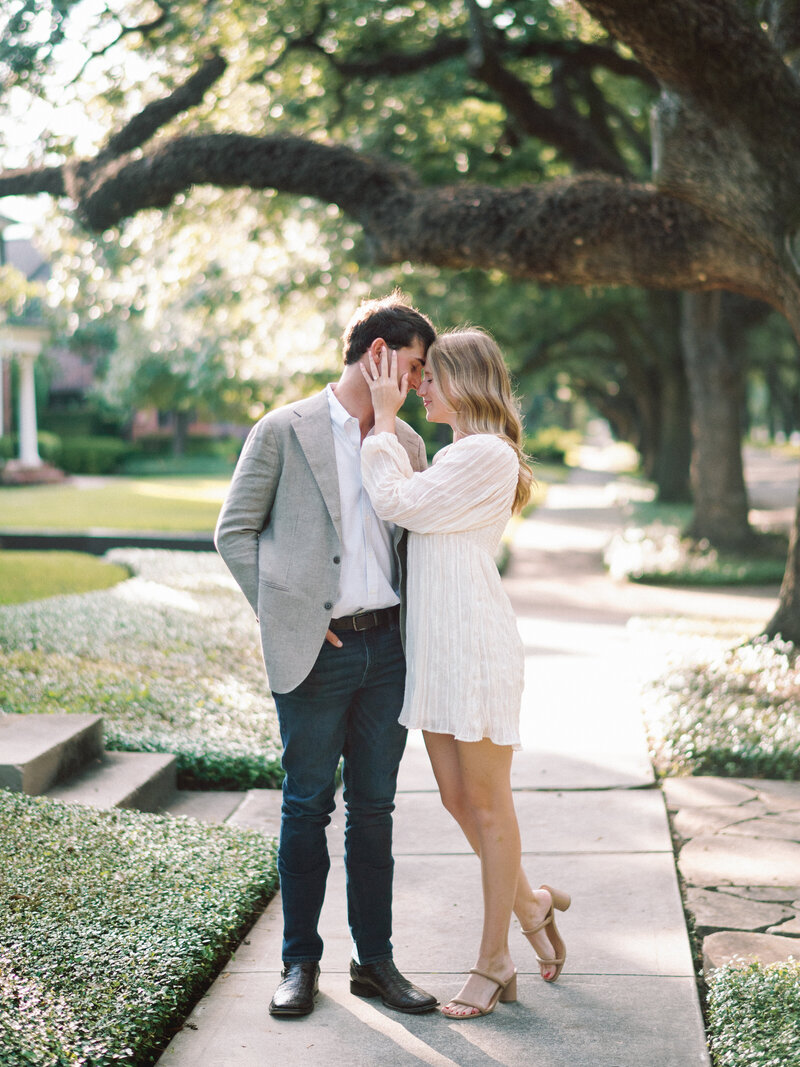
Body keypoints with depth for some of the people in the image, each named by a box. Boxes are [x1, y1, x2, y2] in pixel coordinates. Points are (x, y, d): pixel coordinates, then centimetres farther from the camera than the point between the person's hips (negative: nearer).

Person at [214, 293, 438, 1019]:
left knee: (374, 808, 10)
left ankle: (375, 961, 20)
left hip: (387, 647, 5)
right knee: (307, 808, 5)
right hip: (316, 652, -4)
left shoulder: (407, 442, 12)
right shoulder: (284, 432, -3)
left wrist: (415, 626, 8)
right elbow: (235, 531, -1)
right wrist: (282, 614, -7)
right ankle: (301, 963, 19)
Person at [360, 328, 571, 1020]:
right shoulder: (457, 455, 18)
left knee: (487, 804, 1)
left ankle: (494, 962, 12)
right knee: (457, 799, 13)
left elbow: (397, 503, -15)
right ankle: (531, 903, 33)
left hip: (475, 644, -9)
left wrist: (385, 417, -7)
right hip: (436, 647, 9)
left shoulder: (487, 454, -13)